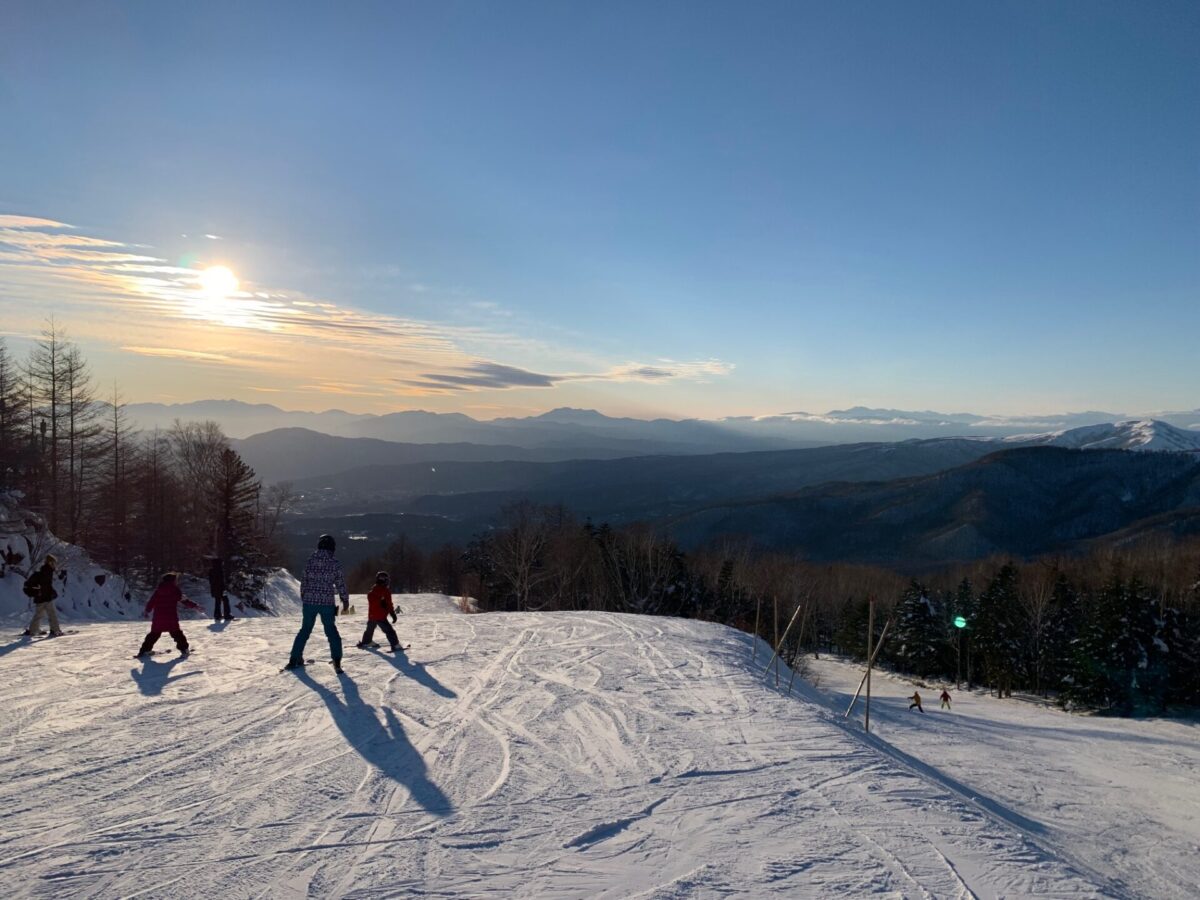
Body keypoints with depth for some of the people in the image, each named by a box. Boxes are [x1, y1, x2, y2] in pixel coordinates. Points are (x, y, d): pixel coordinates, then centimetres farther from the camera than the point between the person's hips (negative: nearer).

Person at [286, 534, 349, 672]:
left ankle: (294, 660, 19)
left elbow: (304, 581, 8)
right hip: (327, 603, -2)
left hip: (309, 602, 2)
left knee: (305, 630, 17)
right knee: (331, 631, 8)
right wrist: (345, 603, 5)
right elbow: (341, 585, -3)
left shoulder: (310, 561, 2)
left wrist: (303, 598, 20)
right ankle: (337, 662, 0)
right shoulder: (335, 563, -5)